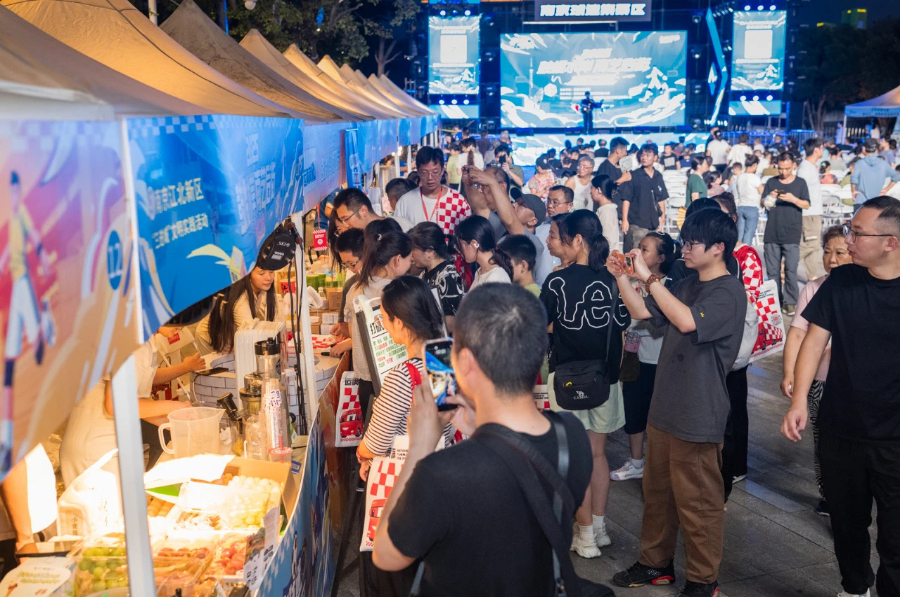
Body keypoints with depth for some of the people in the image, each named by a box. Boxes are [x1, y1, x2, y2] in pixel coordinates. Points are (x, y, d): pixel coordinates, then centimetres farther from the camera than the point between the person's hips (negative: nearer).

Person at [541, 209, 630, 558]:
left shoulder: (558, 281, -13)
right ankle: (599, 527, 24)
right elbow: (622, 329, 6)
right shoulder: (613, 279, -2)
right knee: (598, 453, 16)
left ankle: (585, 536, 12)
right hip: (605, 377, 4)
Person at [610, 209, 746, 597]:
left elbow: (687, 321, -32)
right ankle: (655, 563, 34)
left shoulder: (729, 291, -16)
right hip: (664, 408, 9)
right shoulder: (686, 286, 11)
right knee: (658, 492, 19)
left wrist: (648, 277, -29)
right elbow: (642, 312, 12)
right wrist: (621, 276, -1)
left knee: (697, 502, 4)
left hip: (697, 417, -9)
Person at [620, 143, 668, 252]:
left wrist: (663, 215, 10)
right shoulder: (635, 176, -5)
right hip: (636, 224, -5)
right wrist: (625, 220, -11)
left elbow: (661, 199, 17)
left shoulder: (658, 177, 9)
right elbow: (626, 199, -6)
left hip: (653, 223, 5)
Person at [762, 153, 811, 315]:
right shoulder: (771, 182, 10)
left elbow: (806, 205, -1)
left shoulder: (800, 183, 5)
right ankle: (774, 300, 13)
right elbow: (762, 204, 10)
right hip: (772, 234, 3)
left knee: (791, 270, -6)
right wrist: (769, 197, -11)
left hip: (791, 235, -2)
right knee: (772, 270, 6)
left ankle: (790, 302, -1)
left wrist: (794, 199, -19)